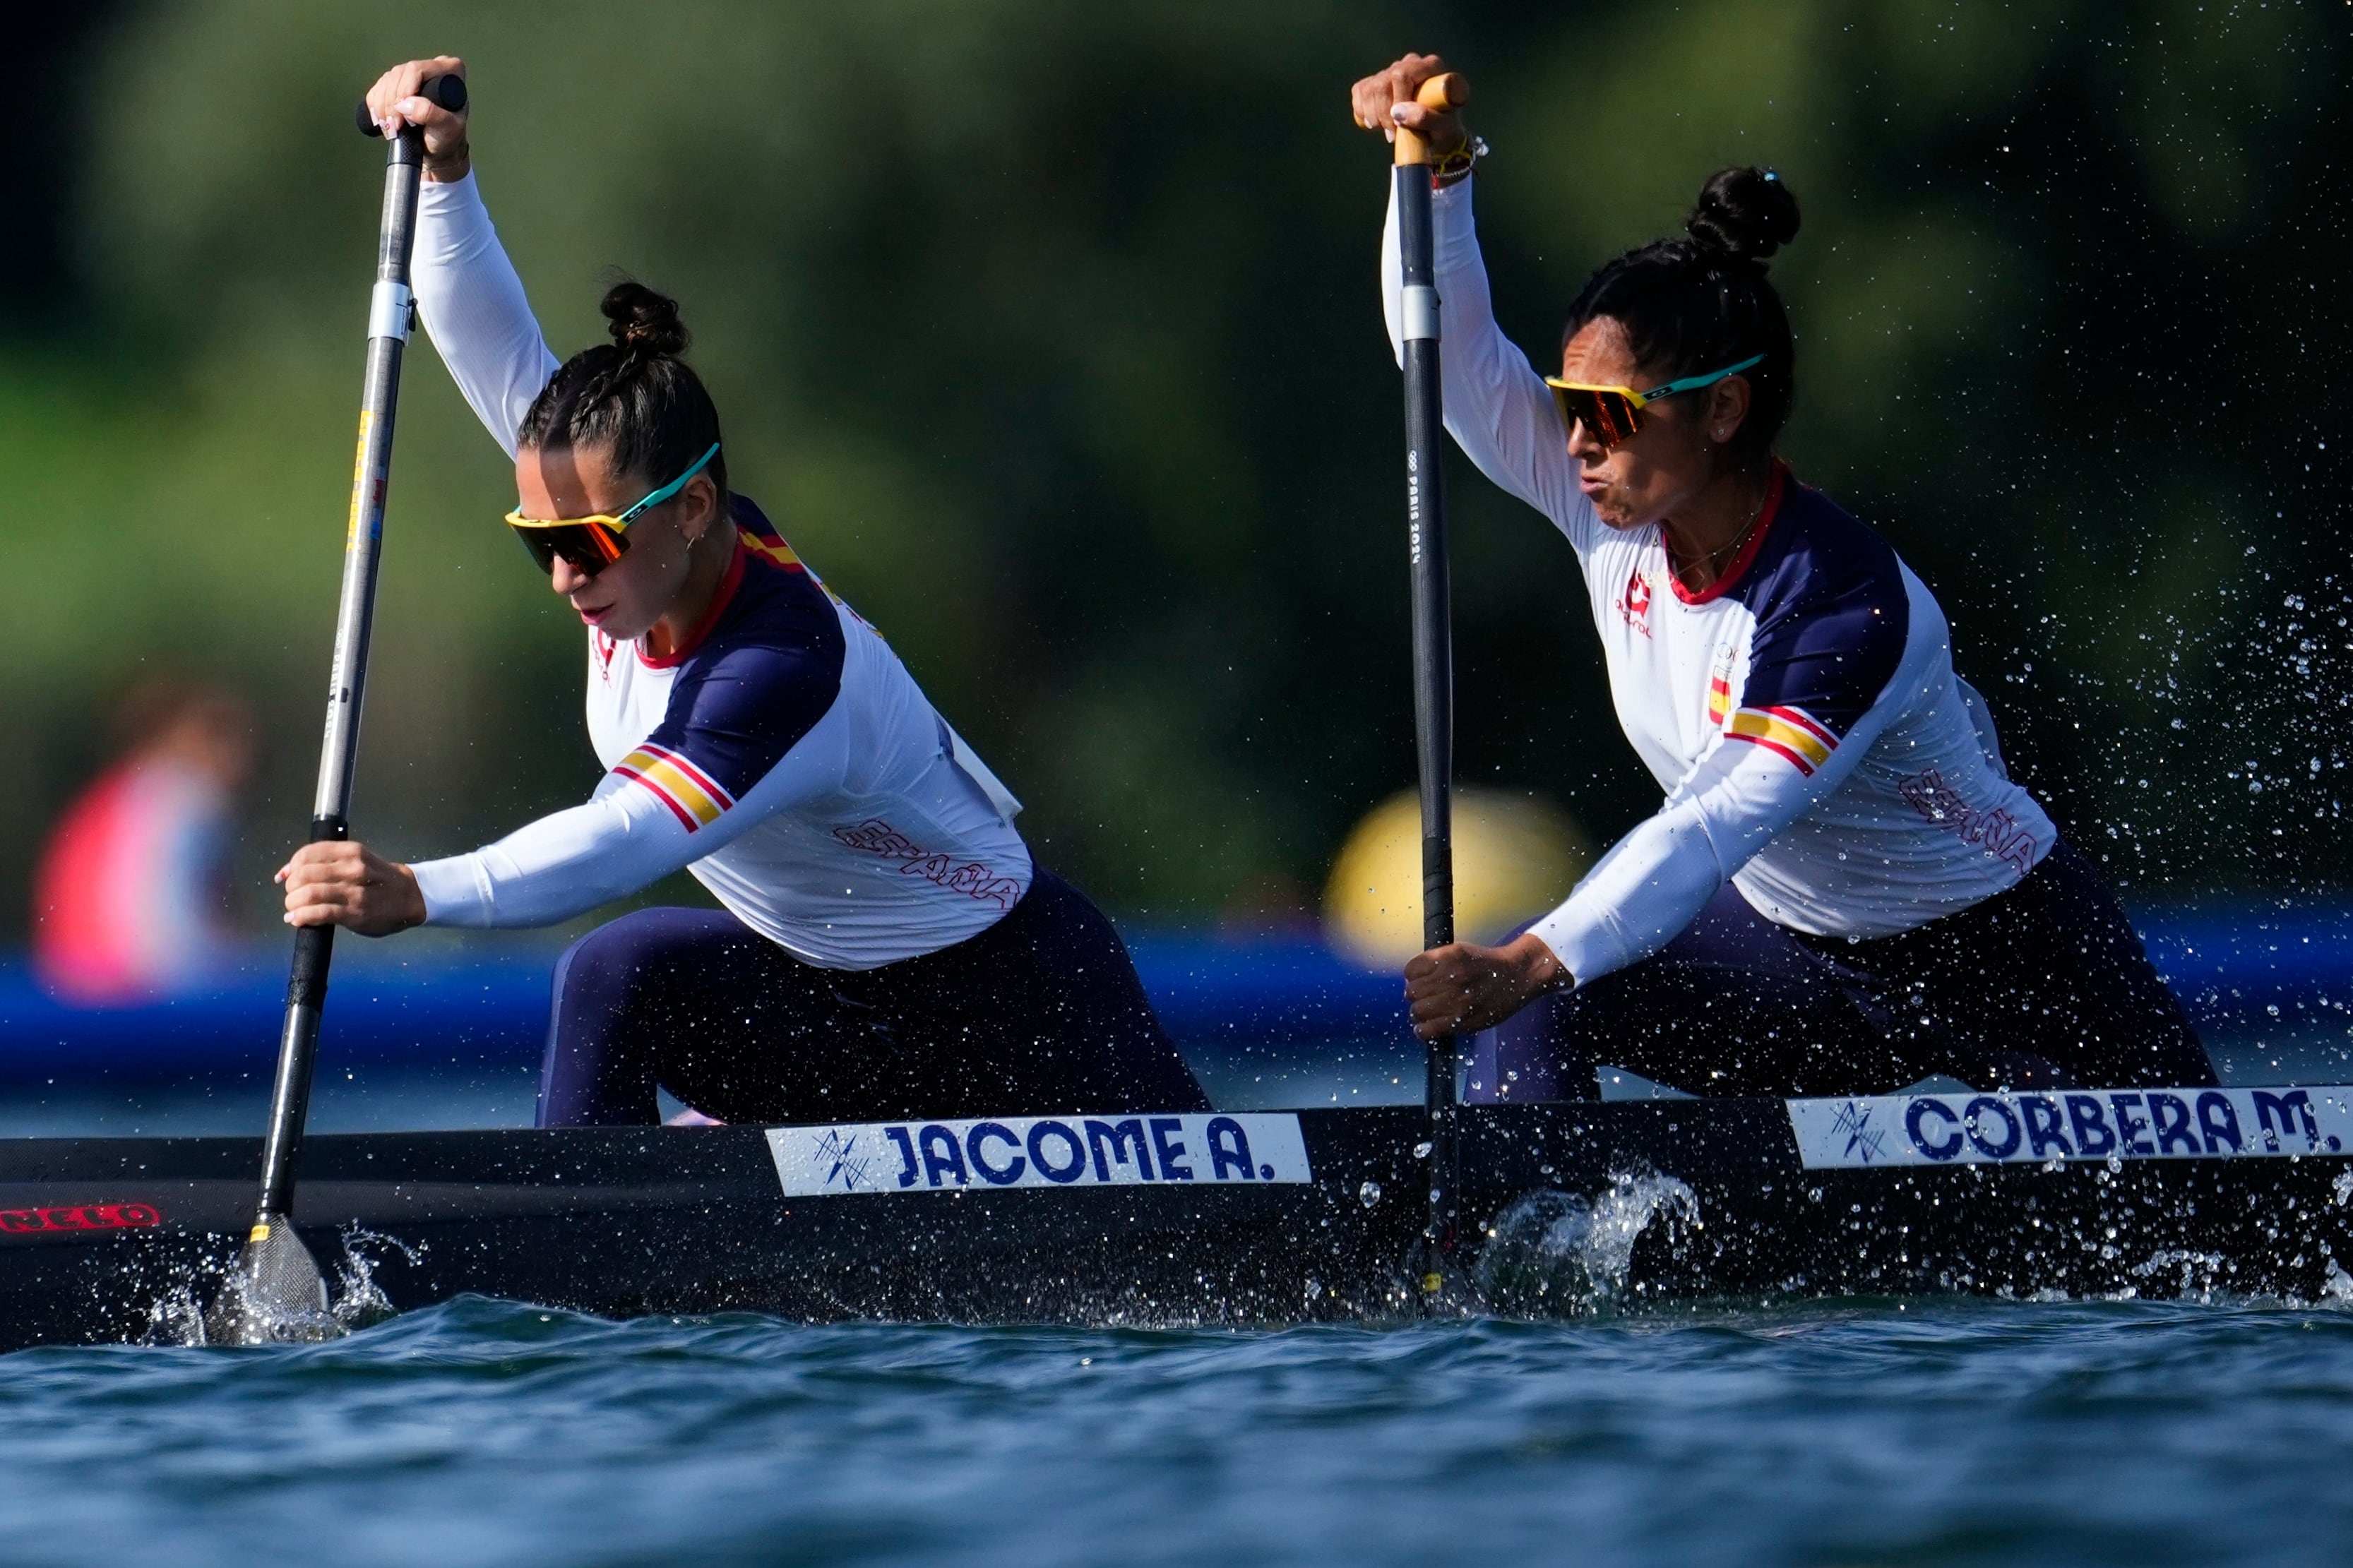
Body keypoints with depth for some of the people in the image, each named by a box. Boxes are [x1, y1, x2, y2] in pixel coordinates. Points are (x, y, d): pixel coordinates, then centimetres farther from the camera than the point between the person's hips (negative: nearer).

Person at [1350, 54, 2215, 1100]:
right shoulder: (1616, 511, -11)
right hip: (1800, 954, 6)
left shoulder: (1847, 601, -32)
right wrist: (1437, 171, -32)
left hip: (2015, 964, -6)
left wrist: (1529, 966, -53)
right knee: (1543, 1008, -16)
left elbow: (1717, 826, -42)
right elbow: (1453, 351, -14)